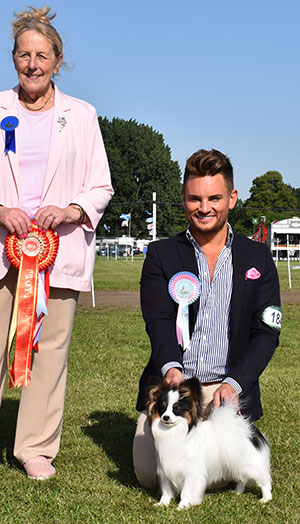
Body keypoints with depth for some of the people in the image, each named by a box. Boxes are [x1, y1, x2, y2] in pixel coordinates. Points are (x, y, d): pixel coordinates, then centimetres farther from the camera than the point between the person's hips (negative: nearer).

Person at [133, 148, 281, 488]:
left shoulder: (257, 258, 7)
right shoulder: (161, 255, 5)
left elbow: (266, 333, 1)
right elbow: (159, 321, -7)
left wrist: (233, 384, -15)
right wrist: (170, 368, -28)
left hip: (227, 388, 0)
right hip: (170, 383, 0)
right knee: (149, 474, -13)